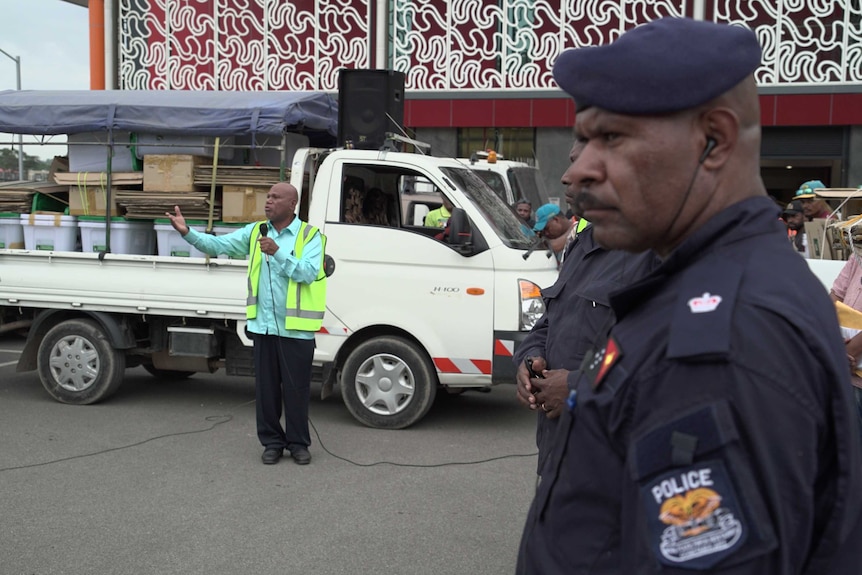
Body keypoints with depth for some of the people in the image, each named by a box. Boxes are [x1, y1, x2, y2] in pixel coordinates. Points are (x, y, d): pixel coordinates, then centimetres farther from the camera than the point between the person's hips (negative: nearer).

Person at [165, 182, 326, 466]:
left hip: (296, 328, -4)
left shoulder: (310, 235, -4)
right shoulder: (255, 232, 9)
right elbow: (218, 244, 2)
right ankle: (272, 441, 23)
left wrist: (278, 252, -23)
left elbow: (308, 272, -17)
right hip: (263, 326, 4)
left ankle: (298, 443, 19)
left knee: (296, 389, 5)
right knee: (266, 388, 10)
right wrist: (187, 232, -12)